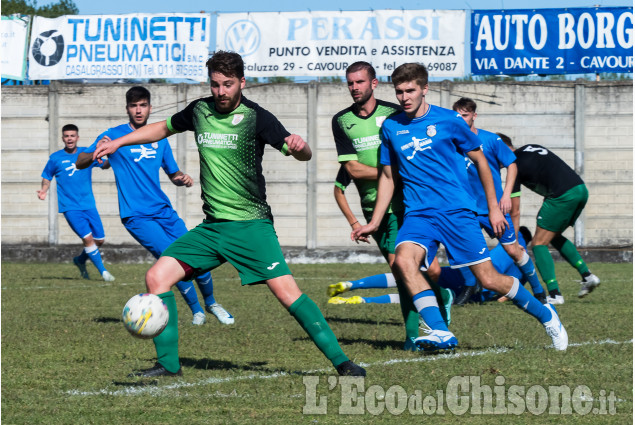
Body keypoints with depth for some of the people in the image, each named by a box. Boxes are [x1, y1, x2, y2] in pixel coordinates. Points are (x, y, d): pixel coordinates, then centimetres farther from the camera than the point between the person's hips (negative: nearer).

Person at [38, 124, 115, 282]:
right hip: (70, 207, -4)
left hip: (89, 205, 4)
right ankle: (103, 271, -6)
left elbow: (104, 165, 11)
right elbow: (47, 177, 9)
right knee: (87, 238, -17)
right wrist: (44, 190, -10)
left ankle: (80, 260, 31)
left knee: (99, 240, 4)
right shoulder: (55, 158, 0)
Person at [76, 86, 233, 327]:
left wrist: (181, 179, -2)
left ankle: (211, 303, 25)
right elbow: (80, 163, -5)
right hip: (136, 216, -5)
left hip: (164, 211, 5)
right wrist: (97, 151, -27)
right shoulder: (114, 135, -2)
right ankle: (196, 310, 0)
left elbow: (172, 173, 22)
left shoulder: (159, 139, 13)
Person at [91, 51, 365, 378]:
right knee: (157, 277, -6)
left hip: (251, 225, -5)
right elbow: (163, 128, 26)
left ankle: (340, 360, -12)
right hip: (211, 227, 5)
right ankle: (168, 362, 5)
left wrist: (298, 146, -34)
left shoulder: (255, 117, -8)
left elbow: (303, 155, -11)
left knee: (286, 292, -19)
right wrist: (118, 143, 20)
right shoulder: (199, 111, 6)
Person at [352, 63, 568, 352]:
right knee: (403, 260, -28)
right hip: (418, 214, 3)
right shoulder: (391, 127, 7)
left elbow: (479, 160, 9)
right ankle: (440, 333, -31)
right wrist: (374, 222, 14)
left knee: (488, 279, -5)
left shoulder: (448, 120, -1)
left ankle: (546, 315, 20)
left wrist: (494, 208, 9)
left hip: (457, 211, -3)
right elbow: (388, 176, 18)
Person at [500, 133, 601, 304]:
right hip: (581, 189, 9)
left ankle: (554, 294, -8)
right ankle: (587, 275, 19)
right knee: (554, 236, 26)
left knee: (539, 244, 1)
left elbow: (515, 212, 0)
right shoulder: (530, 148, 22)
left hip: (563, 196, -9)